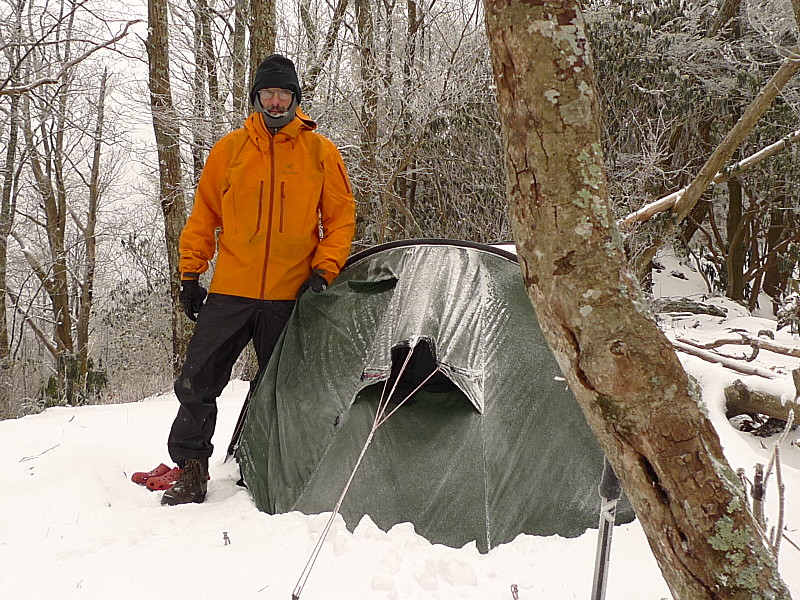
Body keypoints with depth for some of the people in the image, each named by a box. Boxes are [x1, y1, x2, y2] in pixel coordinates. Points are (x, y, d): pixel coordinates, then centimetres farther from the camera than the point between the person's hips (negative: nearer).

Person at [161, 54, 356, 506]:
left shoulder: (320, 152, 5)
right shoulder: (229, 149, 7)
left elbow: (341, 217, 6)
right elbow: (204, 215, 11)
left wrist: (323, 272, -6)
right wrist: (190, 273, 6)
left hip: (290, 295, -1)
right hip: (231, 291, 1)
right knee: (197, 381, -3)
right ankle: (191, 469, 10)